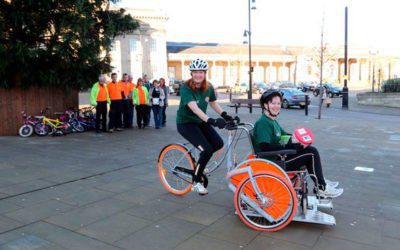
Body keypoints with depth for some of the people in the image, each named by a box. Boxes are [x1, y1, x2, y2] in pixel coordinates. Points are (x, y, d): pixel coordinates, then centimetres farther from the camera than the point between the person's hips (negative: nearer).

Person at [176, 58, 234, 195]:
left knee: (218, 143, -10)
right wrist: (211, 121, -49)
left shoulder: (209, 87, -5)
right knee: (207, 149, -20)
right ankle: (196, 182, -1)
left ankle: (199, 163, 17)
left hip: (200, 121, 6)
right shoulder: (186, 88, -24)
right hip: (185, 123, -6)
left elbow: (213, 103, 10)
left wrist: (225, 115, -7)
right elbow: (194, 108, -37)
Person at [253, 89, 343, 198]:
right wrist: (293, 146, -23)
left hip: (279, 157, 10)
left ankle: (321, 182, 18)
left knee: (311, 150, 9)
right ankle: (322, 188, 4)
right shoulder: (263, 123, -19)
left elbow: (284, 135, 23)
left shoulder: (272, 120, 12)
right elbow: (266, 148, -28)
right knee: (311, 153, -9)